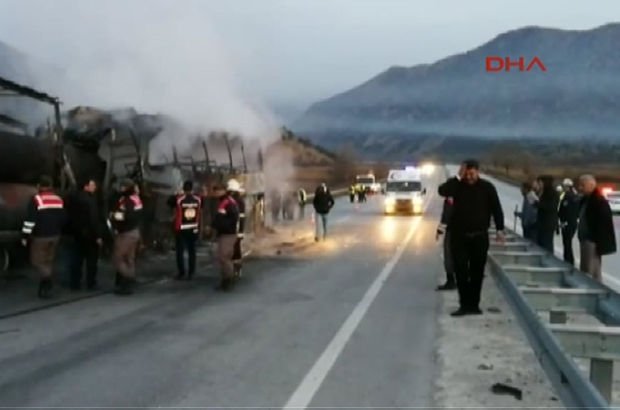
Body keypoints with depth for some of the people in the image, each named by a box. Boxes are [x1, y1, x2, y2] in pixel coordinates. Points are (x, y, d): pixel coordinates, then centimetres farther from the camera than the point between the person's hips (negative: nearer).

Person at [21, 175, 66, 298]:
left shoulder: (36, 199, -12)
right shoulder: (59, 199, 6)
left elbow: (30, 220, -16)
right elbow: (63, 219, 11)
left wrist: (25, 235, -10)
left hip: (40, 236, -5)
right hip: (54, 235, 5)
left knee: (37, 260, 5)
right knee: (48, 261, 14)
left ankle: (48, 277, -19)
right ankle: (45, 288, 15)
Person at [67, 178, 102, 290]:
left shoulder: (73, 198, 7)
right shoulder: (90, 199, -20)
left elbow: (70, 215, 13)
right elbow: (94, 219, -23)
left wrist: (72, 230, 19)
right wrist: (98, 235, -19)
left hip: (77, 232, 8)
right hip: (89, 233, -8)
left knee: (77, 258, 13)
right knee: (91, 259, 3)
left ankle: (75, 283, 16)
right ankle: (91, 284, 8)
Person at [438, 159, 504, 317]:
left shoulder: (487, 187, -1)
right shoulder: (458, 186, 1)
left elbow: (496, 209, 1)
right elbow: (442, 190, -17)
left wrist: (500, 229, -6)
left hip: (479, 236, 0)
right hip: (459, 235, 0)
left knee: (477, 272, 7)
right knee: (461, 271, -2)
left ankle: (474, 304, 17)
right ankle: (464, 304, 5)